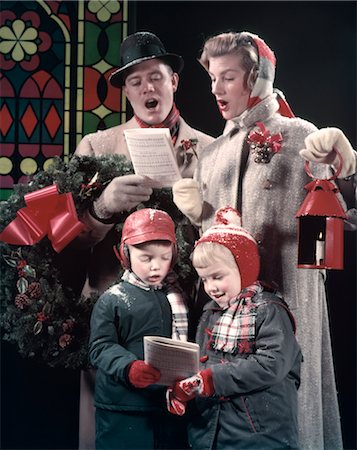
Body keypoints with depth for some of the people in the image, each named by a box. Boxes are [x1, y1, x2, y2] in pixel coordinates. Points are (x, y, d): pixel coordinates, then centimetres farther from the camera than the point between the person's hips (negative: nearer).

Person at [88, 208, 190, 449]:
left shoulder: (179, 297, 10)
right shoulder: (112, 300, -3)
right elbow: (101, 348, -8)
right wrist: (129, 368, -25)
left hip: (171, 407, 4)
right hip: (122, 410, -4)